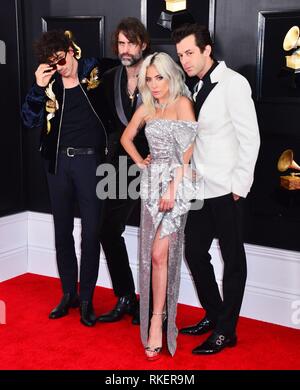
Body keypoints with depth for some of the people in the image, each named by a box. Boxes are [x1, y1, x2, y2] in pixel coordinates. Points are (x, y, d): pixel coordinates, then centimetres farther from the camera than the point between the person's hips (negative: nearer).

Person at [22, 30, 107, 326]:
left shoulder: (95, 73, -4)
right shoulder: (50, 82, 4)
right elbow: (30, 120, -2)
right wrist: (39, 87, -13)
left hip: (90, 160, -4)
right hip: (58, 161, 4)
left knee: (90, 232, 0)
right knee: (62, 230, 12)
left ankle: (86, 299, 13)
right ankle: (68, 293, 26)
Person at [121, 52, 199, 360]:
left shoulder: (182, 103, -3)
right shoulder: (146, 108, 14)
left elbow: (187, 151, -9)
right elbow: (126, 138, 29)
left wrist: (173, 187, -16)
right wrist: (140, 162, 14)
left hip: (175, 183, -5)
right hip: (152, 182, 5)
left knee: (159, 253, -13)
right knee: (151, 254, 3)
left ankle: (157, 319, -5)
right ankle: (157, 313, 15)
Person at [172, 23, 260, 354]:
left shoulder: (233, 83, -10)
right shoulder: (199, 87, 12)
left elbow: (250, 138, -12)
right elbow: (200, 138, 13)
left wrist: (239, 186, -13)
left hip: (226, 191, -7)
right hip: (202, 188, 8)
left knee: (232, 259, 5)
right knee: (194, 252, 13)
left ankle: (226, 331, 16)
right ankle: (213, 315, 30)